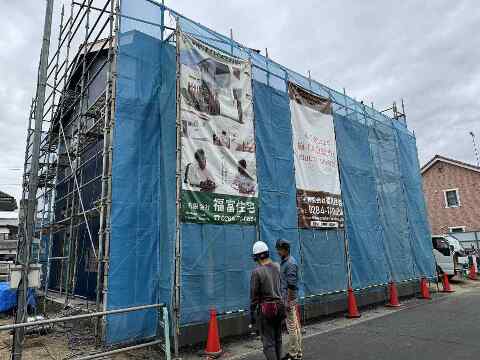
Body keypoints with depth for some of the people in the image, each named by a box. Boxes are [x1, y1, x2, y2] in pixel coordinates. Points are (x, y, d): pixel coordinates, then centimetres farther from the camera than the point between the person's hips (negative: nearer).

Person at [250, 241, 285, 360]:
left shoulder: (257, 271, -17)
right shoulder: (277, 267, -1)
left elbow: (254, 296, -12)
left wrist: (252, 314, -2)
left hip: (265, 308, -6)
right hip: (279, 306, 6)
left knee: (268, 342, 4)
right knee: (277, 339, 20)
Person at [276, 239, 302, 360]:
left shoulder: (290, 263, -18)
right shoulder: (284, 262, 11)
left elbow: (291, 285, -21)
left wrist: (288, 301, -20)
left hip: (289, 299, -10)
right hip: (287, 298, 10)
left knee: (291, 326, 0)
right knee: (295, 325, 15)